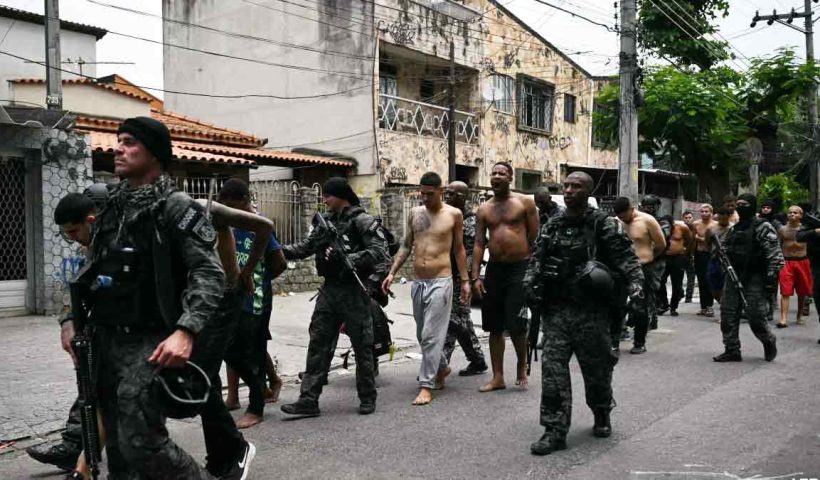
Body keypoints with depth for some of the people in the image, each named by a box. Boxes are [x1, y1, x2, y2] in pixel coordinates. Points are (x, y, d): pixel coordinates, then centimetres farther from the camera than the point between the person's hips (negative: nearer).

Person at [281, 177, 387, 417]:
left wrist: (348, 259, -24)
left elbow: (380, 251, -18)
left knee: (362, 346, 5)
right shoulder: (325, 221, 10)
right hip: (329, 289, 6)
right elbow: (307, 246, 12)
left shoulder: (362, 221, -10)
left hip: (353, 291, -6)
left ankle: (367, 398, 20)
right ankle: (308, 400, 8)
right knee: (318, 345, 4)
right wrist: (280, 250, 0)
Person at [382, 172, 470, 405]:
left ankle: (426, 386, -3)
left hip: (440, 281, -5)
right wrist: (392, 273, 6)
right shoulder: (415, 213, 9)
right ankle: (441, 368, 36)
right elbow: (406, 246, 14)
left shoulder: (454, 214, 0)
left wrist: (465, 280, 4)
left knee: (431, 336, -8)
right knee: (423, 335, 15)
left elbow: (459, 249, 6)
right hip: (418, 282, 5)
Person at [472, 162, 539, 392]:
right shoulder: (484, 209, 10)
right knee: (494, 327, 7)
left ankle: (522, 366, 20)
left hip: (519, 269, -4)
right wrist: (475, 277, 1)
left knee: (516, 325, -7)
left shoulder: (525, 202, 0)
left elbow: (535, 238, -1)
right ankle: (498, 377, 18)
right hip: (494, 269, 4)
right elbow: (479, 244, 8)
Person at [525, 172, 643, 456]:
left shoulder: (603, 225, -2)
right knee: (552, 368, -5)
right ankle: (555, 430, 0)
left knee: (597, 367, 10)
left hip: (591, 312, -3)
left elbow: (626, 257, -8)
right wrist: (531, 285, 0)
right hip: (555, 309, 3)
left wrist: (635, 284, -22)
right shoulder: (551, 227, 11)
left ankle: (602, 416, 36)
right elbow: (536, 260, 15)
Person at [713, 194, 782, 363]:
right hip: (733, 278, 7)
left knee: (756, 317, -5)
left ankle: (769, 342, 23)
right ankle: (732, 351, 11)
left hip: (754, 279, -7)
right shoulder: (732, 230, 16)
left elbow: (774, 254, -11)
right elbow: (725, 250, 26)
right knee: (728, 316, 3)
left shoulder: (762, 227, -5)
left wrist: (771, 276, -18)